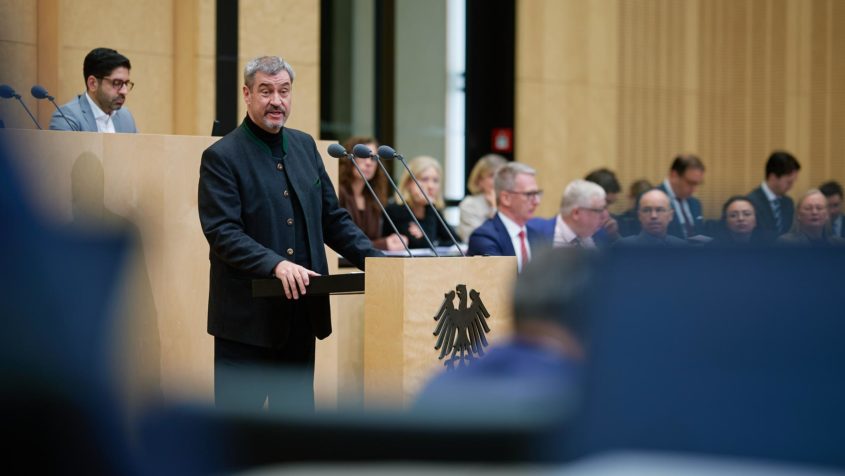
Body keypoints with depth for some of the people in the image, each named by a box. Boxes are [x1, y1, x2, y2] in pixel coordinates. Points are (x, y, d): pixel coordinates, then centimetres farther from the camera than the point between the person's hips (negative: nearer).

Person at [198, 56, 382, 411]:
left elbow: (332, 217, 17)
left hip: (302, 313, 7)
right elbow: (222, 233, -17)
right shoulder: (221, 157, -8)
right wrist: (276, 265, -30)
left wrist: (376, 260, 3)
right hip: (248, 318, -6)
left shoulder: (304, 146, 13)